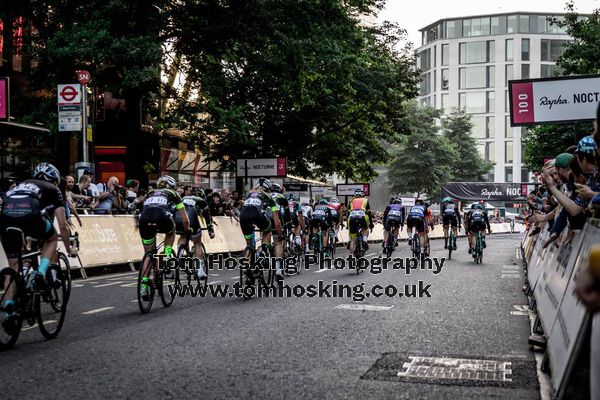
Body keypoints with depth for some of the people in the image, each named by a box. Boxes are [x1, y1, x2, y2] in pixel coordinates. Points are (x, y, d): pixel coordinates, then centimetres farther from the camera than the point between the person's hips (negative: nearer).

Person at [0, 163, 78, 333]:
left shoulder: (22, 185, 41)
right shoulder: (53, 190, 28)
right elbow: (62, 225, 25)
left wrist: (22, 242, 58)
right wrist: (69, 248, 39)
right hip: (29, 215, -4)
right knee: (52, 238, 29)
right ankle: (43, 274, 8)